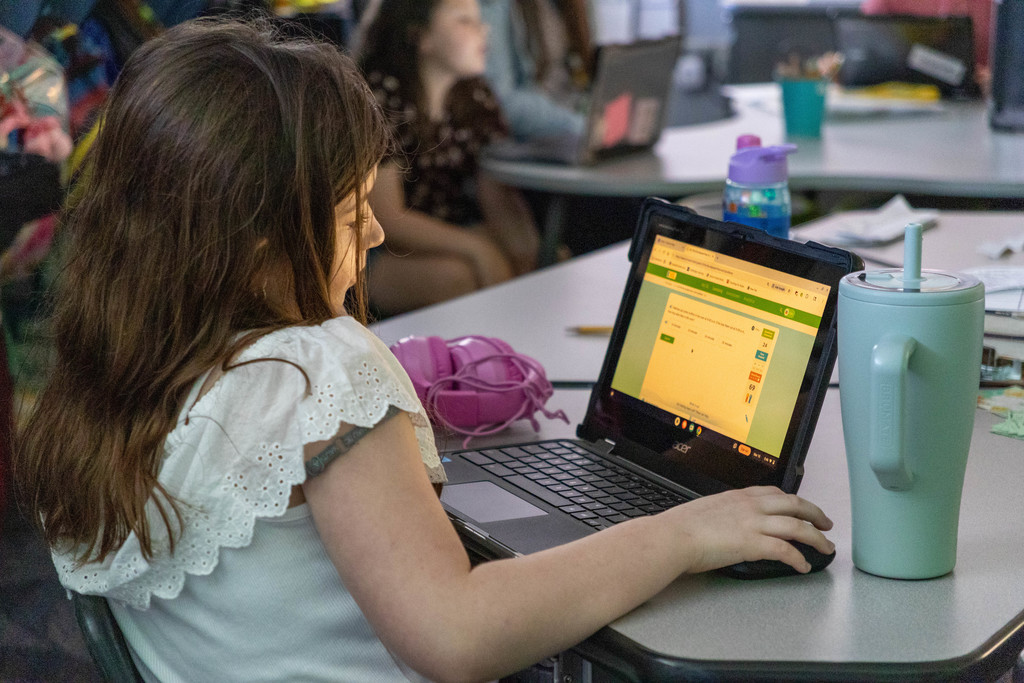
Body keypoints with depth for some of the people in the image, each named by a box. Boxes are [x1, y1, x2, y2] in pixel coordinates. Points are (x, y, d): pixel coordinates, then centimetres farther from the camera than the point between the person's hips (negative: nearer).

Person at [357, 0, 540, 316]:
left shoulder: (475, 96, 6)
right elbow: (385, 218, -19)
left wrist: (527, 246, -22)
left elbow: (497, 195, 0)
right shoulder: (380, 98, -15)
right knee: (460, 276, -33)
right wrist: (475, 247, -30)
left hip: (453, 237, 6)